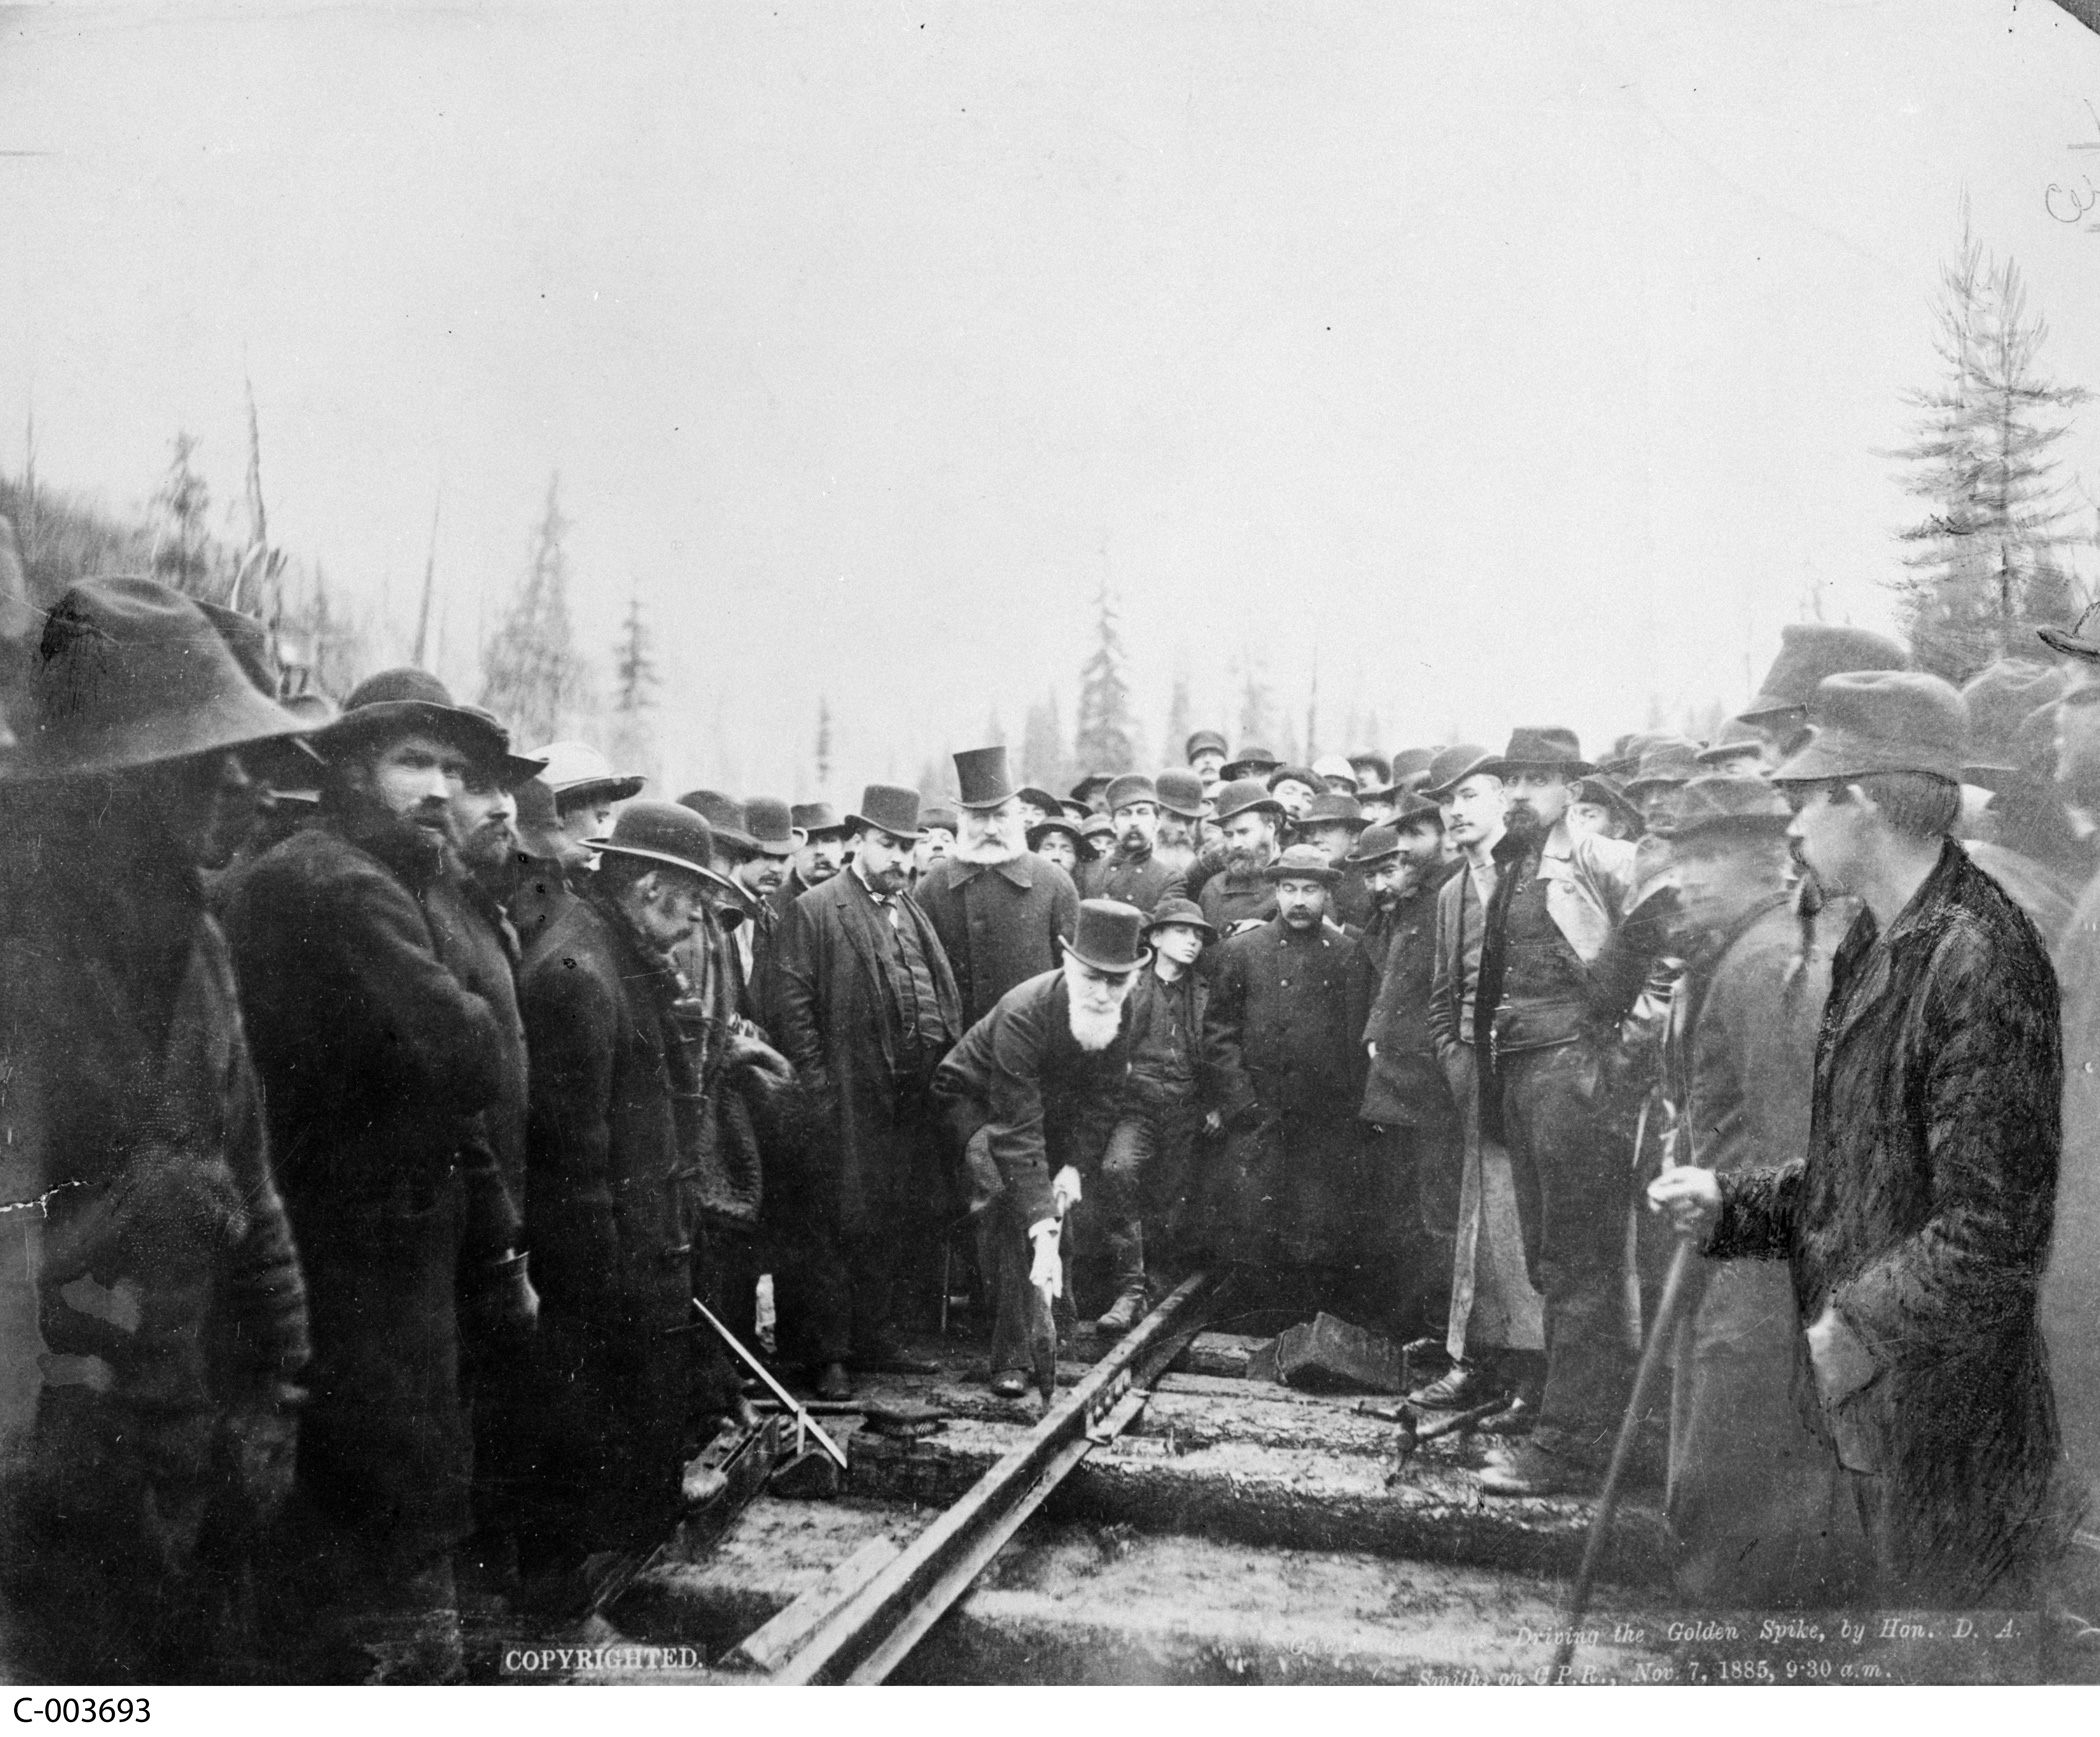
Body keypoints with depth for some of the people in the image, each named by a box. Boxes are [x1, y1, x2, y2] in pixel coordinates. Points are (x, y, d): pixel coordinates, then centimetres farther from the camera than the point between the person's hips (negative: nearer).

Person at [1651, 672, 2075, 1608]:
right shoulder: (1874, 944, 9)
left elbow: (1990, 1230, -23)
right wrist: (1729, 1204, 4)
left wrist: (1854, 1329, -17)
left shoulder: (1980, 959, -21)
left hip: (1947, 1416, -8)